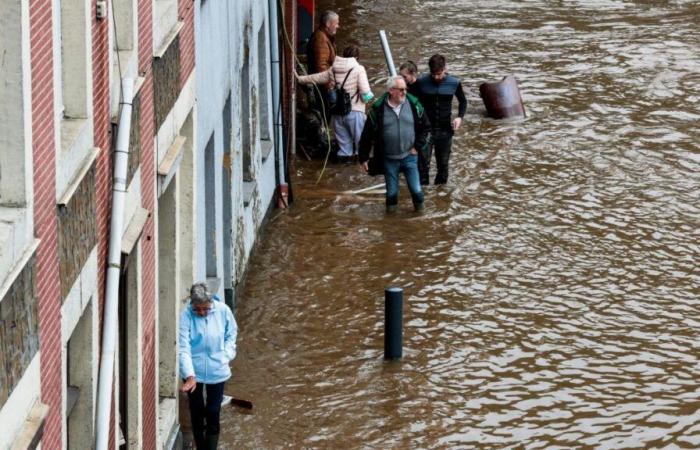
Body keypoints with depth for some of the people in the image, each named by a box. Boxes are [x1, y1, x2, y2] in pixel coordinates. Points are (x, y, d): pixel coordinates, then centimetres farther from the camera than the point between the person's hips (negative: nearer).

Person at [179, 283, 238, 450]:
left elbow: (231, 334, 5)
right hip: (193, 372, -1)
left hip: (216, 371, 1)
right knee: (197, 413, 11)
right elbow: (183, 348, -24)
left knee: (213, 413, 4)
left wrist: (226, 355, -8)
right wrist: (189, 376, -32)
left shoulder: (223, 310, -14)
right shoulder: (186, 315, -20)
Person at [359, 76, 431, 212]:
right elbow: (367, 135, -3)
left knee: (416, 189, 2)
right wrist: (363, 158, -1)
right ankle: (391, 206, 39)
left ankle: (419, 207, 32)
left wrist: (417, 146, -1)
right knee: (392, 191, 11)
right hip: (389, 159, 0)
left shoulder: (414, 104, -7)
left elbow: (425, 126, 6)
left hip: (409, 156, 0)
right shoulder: (378, 109, -11)